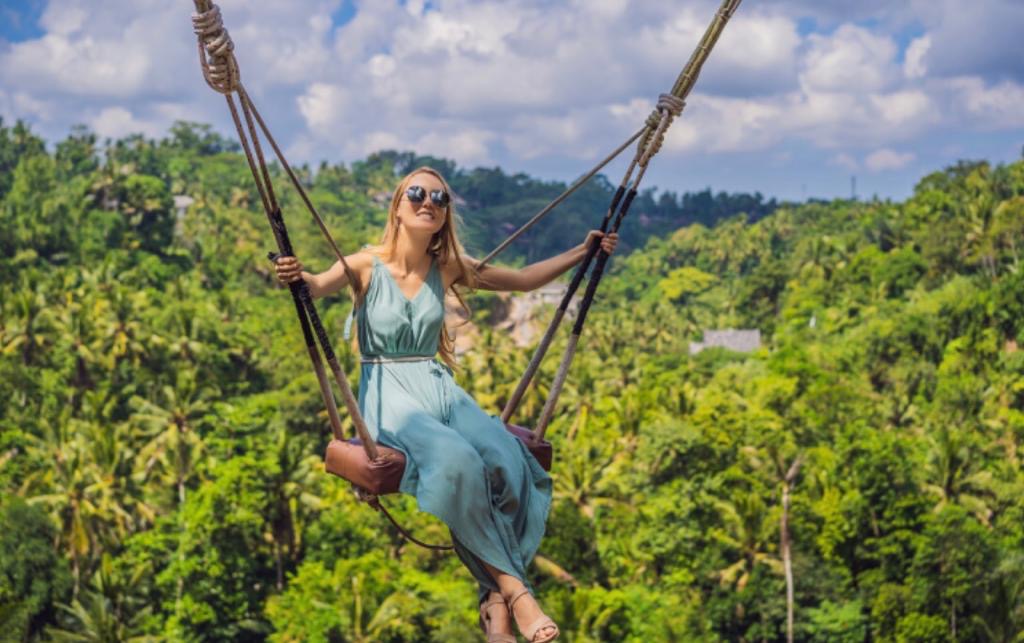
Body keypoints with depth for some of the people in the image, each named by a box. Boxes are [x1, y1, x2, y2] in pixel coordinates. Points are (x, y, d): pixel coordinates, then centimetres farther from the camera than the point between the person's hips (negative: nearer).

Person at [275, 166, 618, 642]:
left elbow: (525, 280, 19)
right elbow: (319, 286, -22)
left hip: (439, 388, 4)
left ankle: (497, 602, -25)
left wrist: (583, 251, 14)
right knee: (457, 461, -36)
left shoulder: (448, 268, 10)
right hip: (387, 394, -4)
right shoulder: (367, 265, -2)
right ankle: (515, 589, -28)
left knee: (509, 462, -28)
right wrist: (296, 277, -45)